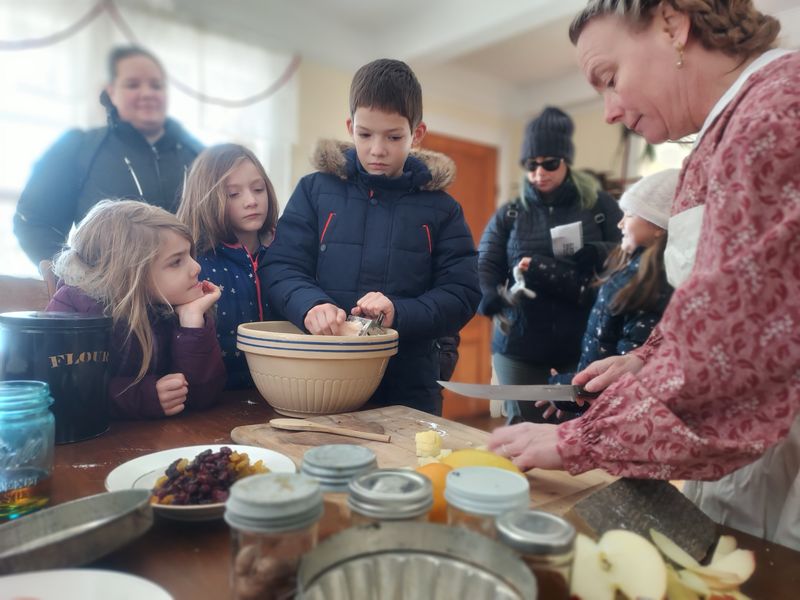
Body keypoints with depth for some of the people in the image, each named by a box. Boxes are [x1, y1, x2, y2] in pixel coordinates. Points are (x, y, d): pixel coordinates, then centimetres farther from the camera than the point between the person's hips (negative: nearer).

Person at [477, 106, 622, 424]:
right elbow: (484, 267, 0)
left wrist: (595, 254, -20)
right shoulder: (508, 215, 9)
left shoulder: (600, 206, 7)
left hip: (584, 344, 0)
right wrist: (491, 298, -22)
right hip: (519, 345, 1)